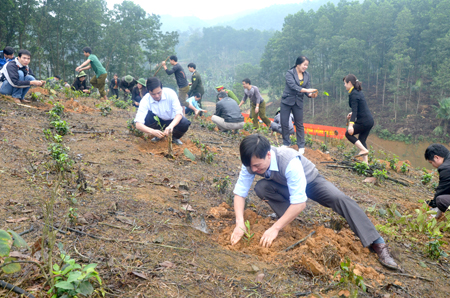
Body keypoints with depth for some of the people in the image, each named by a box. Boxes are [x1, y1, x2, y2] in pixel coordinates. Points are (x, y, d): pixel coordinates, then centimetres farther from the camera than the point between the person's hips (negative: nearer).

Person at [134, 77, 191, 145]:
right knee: (148, 114, -32)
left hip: (172, 121, 0)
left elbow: (179, 113, -30)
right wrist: (152, 131, -51)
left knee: (185, 124, -32)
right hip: (157, 122, 0)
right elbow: (138, 124, -33)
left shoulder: (170, 93, -25)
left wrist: (171, 126, -50)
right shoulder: (145, 101, -26)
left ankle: (174, 137, 1)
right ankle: (158, 136, -4)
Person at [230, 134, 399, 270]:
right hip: (284, 186, 4)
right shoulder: (252, 162, -27)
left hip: (310, 181, -4)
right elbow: (239, 193, -24)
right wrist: (239, 223, -39)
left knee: (340, 199, -29)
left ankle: (377, 244, -21)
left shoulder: (289, 161, -42)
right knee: (261, 188, -25)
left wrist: (275, 228, -46)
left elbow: (300, 203, -44)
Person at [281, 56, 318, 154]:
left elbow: (308, 88, -1)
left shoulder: (307, 75, 4)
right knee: (284, 123, 3)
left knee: (299, 124, 4)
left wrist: (311, 94, -23)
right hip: (286, 101, -2)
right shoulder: (289, 73, -10)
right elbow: (293, 86, -24)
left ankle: (301, 146, 12)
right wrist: (306, 90, -32)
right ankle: (286, 143, 19)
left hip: (298, 102, 3)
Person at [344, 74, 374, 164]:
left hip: (363, 122, -9)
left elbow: (354, 110, -24)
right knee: (361, 140, 15)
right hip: (370, 120, 9)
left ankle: (364, 150, 0)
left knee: (348, 134, 6)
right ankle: (365, 161, 16)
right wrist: (352, 113, 26)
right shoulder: (359, 92, 14)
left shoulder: (353, 94, -15)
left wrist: (351, 125, -29)